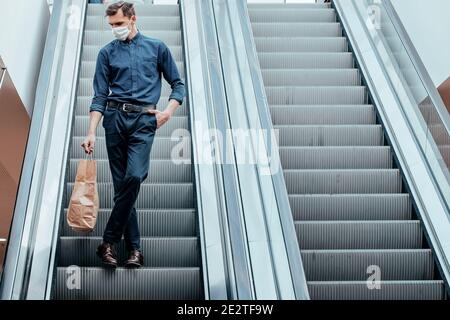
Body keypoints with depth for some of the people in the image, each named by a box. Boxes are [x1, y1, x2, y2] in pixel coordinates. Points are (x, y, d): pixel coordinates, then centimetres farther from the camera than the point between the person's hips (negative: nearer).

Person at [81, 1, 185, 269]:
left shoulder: (157, 47, 11)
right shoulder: (107, 53, 12)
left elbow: (178, 85, 13)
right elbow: (100, 96, 8)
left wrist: (168, 111, -3)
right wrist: (91, 133, -1)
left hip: (144, 120, -2)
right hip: (115, 118, 2)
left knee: (134, 176, -20)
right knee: (121, 183, 1)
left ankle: (110, 241, -8)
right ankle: (134, 248, 7)